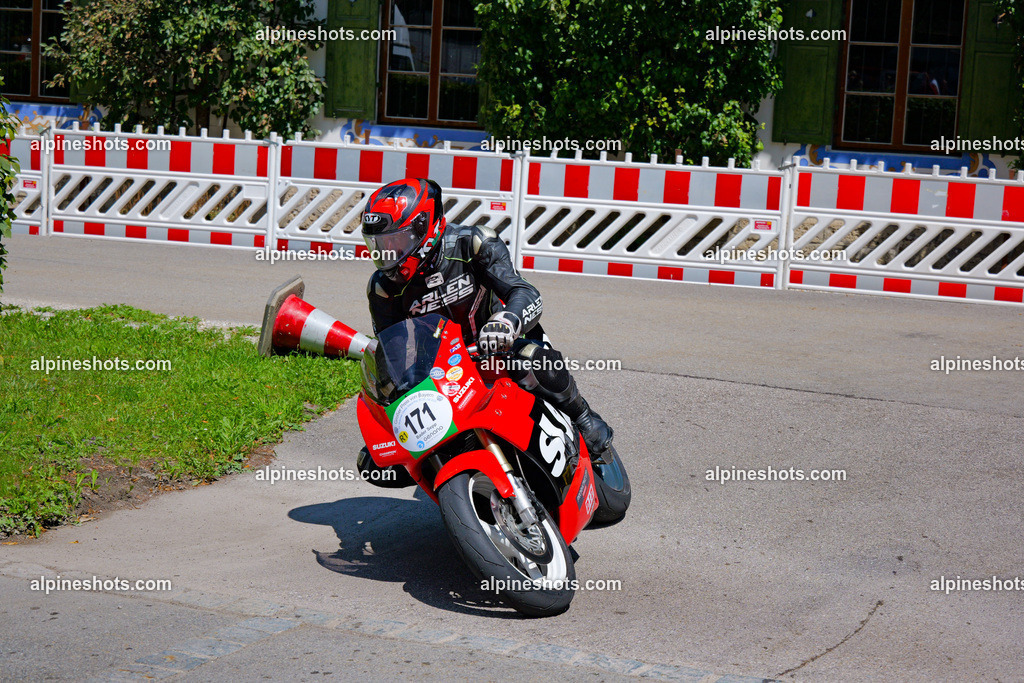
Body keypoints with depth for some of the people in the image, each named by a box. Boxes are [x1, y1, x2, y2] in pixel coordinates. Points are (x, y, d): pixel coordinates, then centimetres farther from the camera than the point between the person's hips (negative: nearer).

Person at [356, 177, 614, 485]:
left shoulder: (471, 243, -18)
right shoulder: (383, 287, -9)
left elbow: (527, 294, -27)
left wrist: (505, 321, -50)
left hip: (497, 347, -3)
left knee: (535, 362, -42)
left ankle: (582, 417, -13)